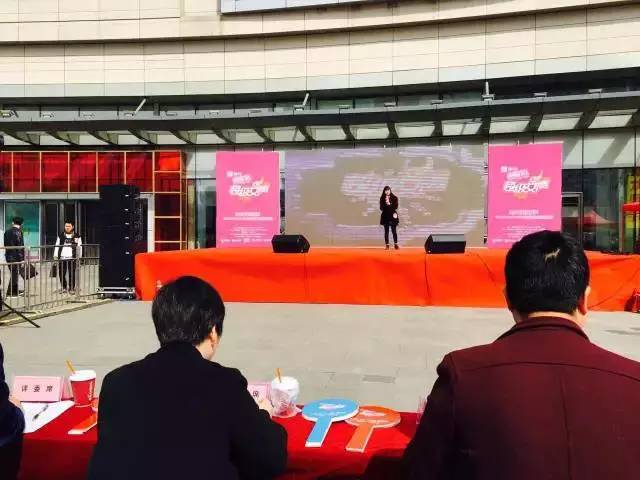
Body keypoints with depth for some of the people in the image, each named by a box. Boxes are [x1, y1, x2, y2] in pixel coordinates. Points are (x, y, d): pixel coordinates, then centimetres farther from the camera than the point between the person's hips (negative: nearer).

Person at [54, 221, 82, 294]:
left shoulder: (77, 236, 6)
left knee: (72, 274, 0)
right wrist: (55, 256, 6)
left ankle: (72, 288, 11)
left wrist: (79, 257, 1)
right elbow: (57, 246, 11)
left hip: (72, 258, -2)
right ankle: (64, 287, 22)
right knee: (62, 274, 3)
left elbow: (79, 247, 6)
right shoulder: (61, 236, 10)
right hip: (62, 258, 2)